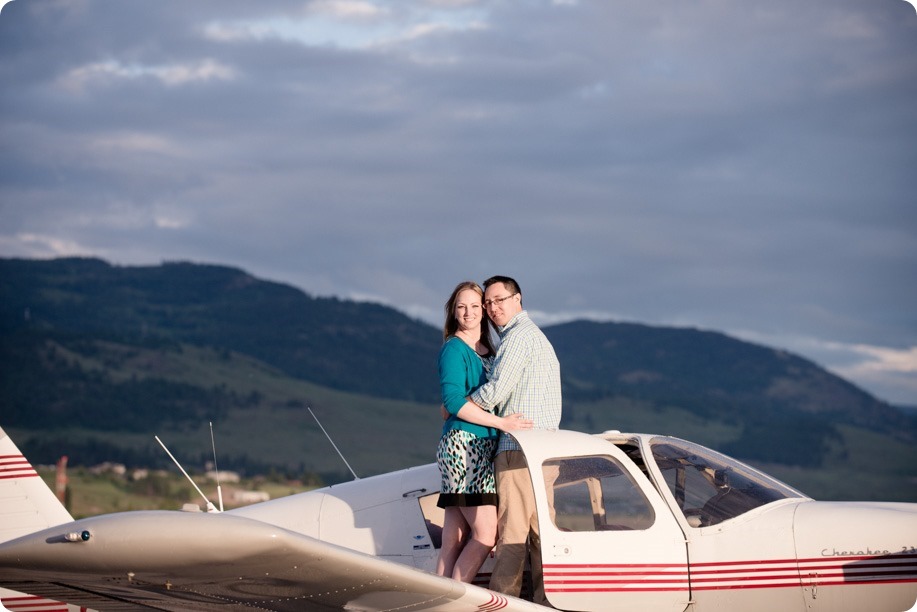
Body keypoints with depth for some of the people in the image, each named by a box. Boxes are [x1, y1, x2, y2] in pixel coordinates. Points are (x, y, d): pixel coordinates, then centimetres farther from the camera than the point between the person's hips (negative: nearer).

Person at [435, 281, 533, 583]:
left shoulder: (488, 351, 18)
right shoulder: (454, 349, -6)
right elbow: (453, 402, -16)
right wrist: (501, 422, -16)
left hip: (484, 447, 8)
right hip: (462, 444, -8)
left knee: (454, 541, 4)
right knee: (486, 534, -12)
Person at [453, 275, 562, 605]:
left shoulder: (518, 336, -8)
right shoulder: (538, 336, 25)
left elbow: (495, 391, -15)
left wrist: (455, 406, -1)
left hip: (519, 448, -10)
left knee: (512, 530, -11)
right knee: (541, 529, 7)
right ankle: (546, 600, 6)